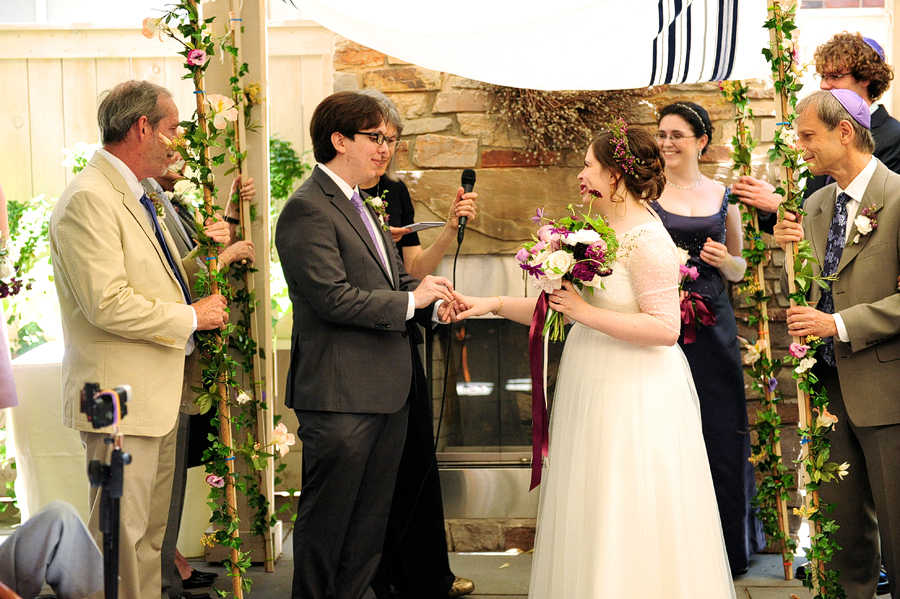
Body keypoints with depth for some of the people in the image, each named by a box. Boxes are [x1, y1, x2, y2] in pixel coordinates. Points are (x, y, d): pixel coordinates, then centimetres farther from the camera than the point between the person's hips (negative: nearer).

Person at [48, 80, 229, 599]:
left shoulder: (136, 197, 17)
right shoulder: (88, 200, -16)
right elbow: (108, 304, -23)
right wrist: (191, 316, -14)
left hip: (159, 392, 10)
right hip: (121, 398, -10)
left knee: (151, 531, 15)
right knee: (122, 537, -4)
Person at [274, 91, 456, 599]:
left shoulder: (362, 206, 18)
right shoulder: (308, 209, -14)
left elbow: (393, 279, 21)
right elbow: (333, 298, -22)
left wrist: (434, 300, 0)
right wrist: (411, 300, -15)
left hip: (387, 387, 10)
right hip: (340, 393, -9)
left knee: (372, 514, 17)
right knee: (327, 517, 3)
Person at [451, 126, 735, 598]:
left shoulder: (646, 239, -16)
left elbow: (665, 328, -23)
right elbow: (558, 306, 13)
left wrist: (586, 312, -21)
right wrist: (492, 305, 7)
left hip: (633, 396, -8)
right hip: (593, 386, 9)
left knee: (626, 521, 1)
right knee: (588, 519, 14)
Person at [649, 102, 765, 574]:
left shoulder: (722, 195, 9)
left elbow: (738, 270, 17)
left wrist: (724, 260, -4)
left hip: (712, 328, 2)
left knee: (720, 435, 5)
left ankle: (728, 547, 20)